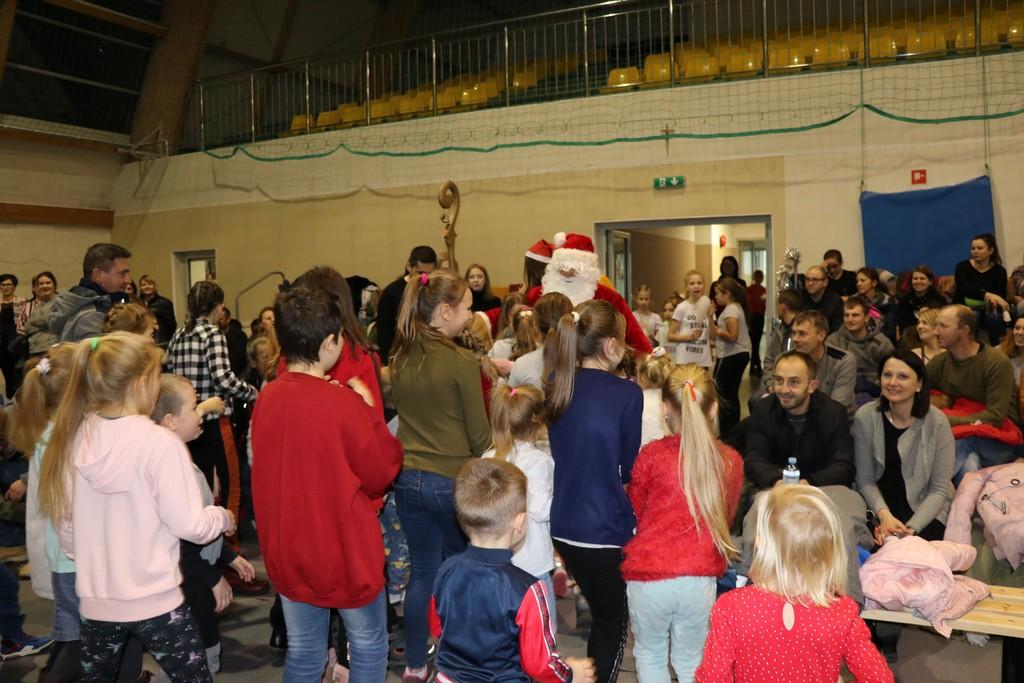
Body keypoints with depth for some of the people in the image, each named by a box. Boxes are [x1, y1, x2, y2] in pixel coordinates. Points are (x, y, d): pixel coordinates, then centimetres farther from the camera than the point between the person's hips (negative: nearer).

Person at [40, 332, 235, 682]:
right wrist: (223, 517, 4)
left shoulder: (73, 437, -3)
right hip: (154, 599, -6)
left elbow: (64, 523, 8)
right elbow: (188, 524, -15)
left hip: (95, 599, 6)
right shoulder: (159, 442, -19)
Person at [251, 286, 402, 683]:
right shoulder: (343, 403, -21)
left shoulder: (266, 398, -4)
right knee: (368, 646, 14)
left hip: (288, 550, 5)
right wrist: (369, 410, -6)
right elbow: (382, 474, -11)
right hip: (345, 549, -5)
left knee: (303, 651, 18)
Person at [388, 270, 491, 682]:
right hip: (453, 480, -5)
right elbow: (479, 433, -10)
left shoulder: (400, 359, 2)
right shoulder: (461, 361, -16)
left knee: (422, 573, 15)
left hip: (408, 479, 5)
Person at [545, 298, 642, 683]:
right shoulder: (626, 394, -17)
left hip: (563, 525, 6)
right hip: (607, 529, -6)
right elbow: (628, 469, -8)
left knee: (601, 616, 25)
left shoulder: (556, 387, 0)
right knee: (612, 625, 15)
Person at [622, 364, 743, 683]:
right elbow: (725, 521, 12)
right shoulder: (731, 461, -3)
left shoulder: (652, 454, -11)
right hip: (700, 579, 2)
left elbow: (634, 514, 4)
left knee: (650, 655, 20)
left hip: (649, 577, -2)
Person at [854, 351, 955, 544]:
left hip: (925, 508, -1)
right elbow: (865, 480, -5)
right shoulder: (865, 417, -9)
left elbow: (939, 489, -9)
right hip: (880, 504, 1)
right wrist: (884, 515, -23)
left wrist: (911, 528, -21)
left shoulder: (937, 422, -12)